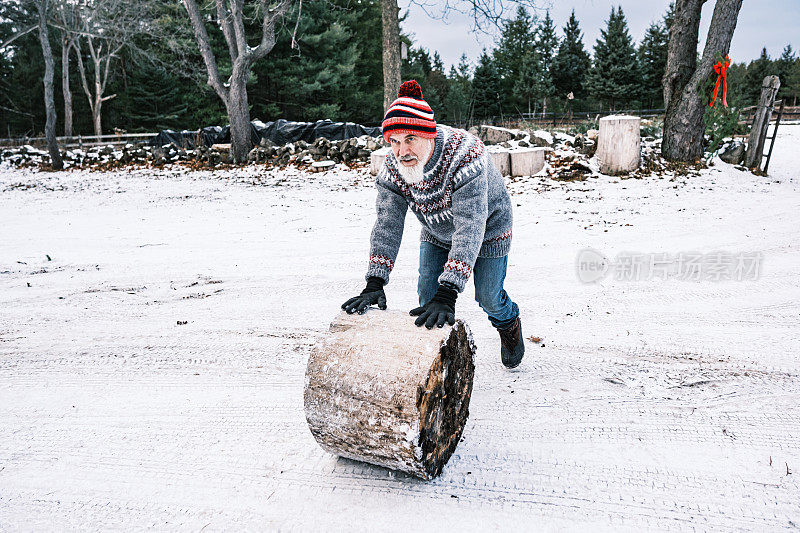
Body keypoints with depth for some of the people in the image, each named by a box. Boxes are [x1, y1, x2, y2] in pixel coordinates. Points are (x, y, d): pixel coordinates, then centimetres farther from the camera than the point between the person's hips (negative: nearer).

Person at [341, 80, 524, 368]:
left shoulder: (464, 157, -41)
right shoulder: (393, 167, -25)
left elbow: (470, 229, -46)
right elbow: (387, 225, -26)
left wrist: (447, 293, -54)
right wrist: (374, 283, -38)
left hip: (487, 224, -4)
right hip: (437, 231, 4)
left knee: (488, 296, 5)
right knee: (428, 294, -1)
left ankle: (509, 325, 40)